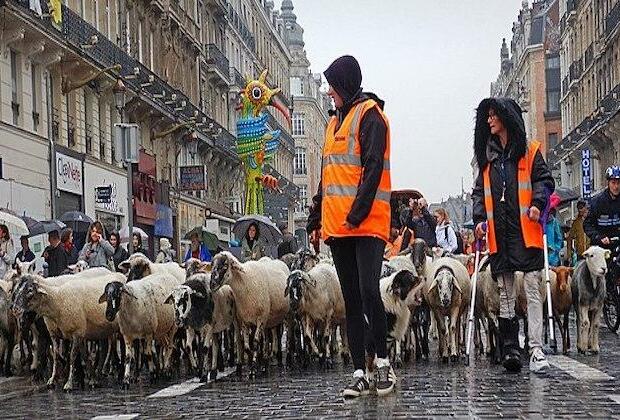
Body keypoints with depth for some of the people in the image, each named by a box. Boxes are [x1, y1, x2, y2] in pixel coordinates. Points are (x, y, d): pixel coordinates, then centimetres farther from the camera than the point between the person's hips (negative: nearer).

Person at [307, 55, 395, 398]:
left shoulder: (369, 114, -2)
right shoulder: (335, 122, 23)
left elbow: (373, 167, -13)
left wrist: (357, 215, -19)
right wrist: (315, 221, 18)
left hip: (367, 224, -8)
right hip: (337, 226, 8)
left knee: (368, 292, -15)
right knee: (351, 300, 5)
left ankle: (381, 360, 0)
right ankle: (360, 372, 7)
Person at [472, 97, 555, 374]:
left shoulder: (530, 151, 6)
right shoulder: (487, 156, 18)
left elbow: (544, 180, 1)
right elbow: (479, 191, 16)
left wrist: (537, 203, -16)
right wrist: (479, 219, 3)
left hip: (525, 230, -4)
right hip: (498, 233, 4)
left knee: (532, 289, -8)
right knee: (505, 293, 5)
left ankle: (536, 349, -10)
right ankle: (510, 349, 7)